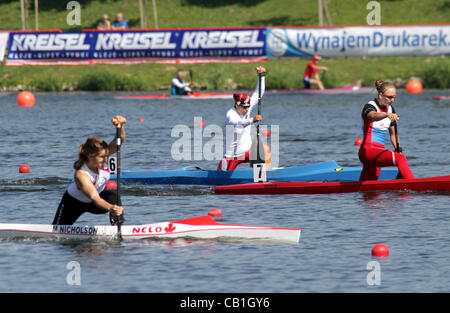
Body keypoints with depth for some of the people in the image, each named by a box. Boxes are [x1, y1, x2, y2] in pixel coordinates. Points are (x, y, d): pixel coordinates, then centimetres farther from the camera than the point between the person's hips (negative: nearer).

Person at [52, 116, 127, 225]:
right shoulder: (81, 175, -42)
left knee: (113, 195, -29)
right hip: (73, 202, -4)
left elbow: (120, 140, -31)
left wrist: (120, 126, -55)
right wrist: (110, 207, -72)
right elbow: (94, 198, -53)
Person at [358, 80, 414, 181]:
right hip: (368, 150, -9)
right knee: (400, 158, -29)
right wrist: (387, 115, -56)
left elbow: (393, 134, 22)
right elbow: (374, 116, -37)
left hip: (379, 152, 9)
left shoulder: (390, 109, 13)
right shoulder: (369, 107, -11)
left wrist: (398, 149, 10)